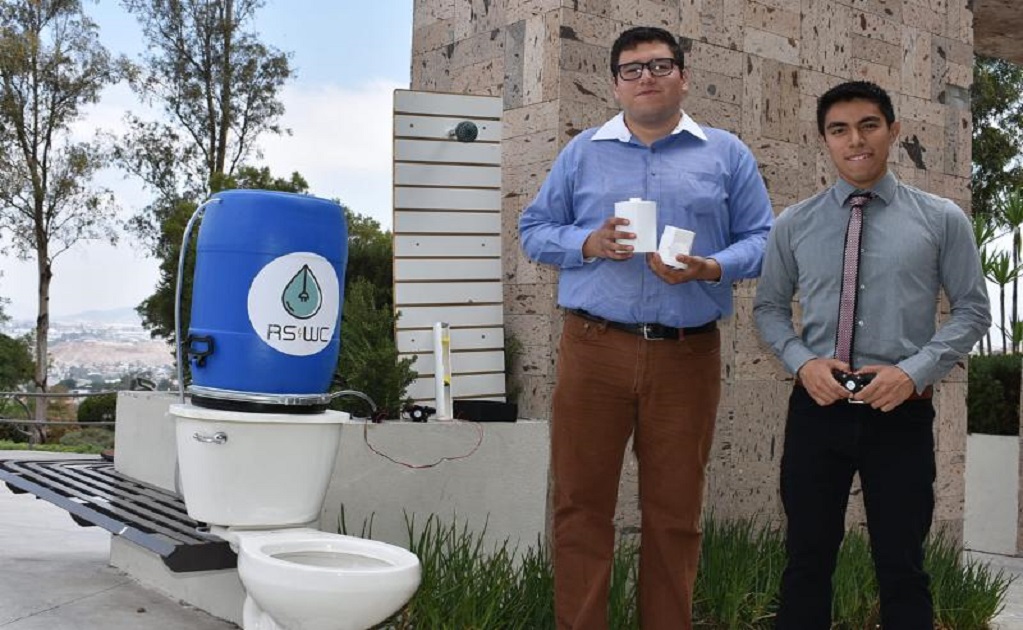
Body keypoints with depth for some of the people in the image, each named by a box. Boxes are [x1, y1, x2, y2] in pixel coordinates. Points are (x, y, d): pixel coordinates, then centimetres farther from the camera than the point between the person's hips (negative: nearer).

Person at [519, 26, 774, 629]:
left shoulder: (727, 154, 10)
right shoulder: (582, 152, 12)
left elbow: (762, 240, 6)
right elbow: (534, 231, 11)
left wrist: (712, 269, -13)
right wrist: (587, 243, -9)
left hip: (688, 355, 0)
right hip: (593, 350, 0)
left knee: (676, 511, 8)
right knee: (581, 502, 2)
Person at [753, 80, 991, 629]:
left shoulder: (942, 220, 1)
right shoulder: (793, 225, 5)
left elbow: (972, 310, 1)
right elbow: (768, 307, 11)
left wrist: (914, 371, -13)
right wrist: (802, 362, -8)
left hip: (901, 412, -1)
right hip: (817, 407, 1)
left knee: (902, 569, 9)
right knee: (807, 561, 9)